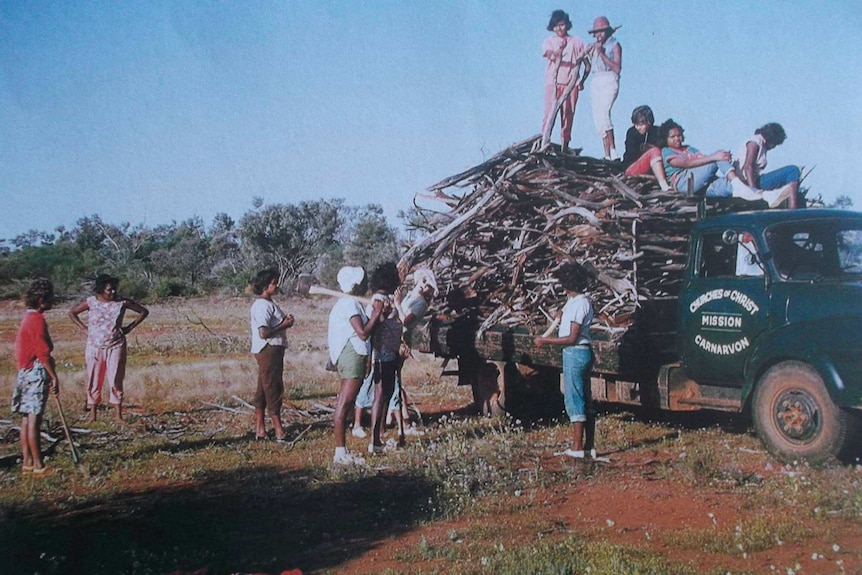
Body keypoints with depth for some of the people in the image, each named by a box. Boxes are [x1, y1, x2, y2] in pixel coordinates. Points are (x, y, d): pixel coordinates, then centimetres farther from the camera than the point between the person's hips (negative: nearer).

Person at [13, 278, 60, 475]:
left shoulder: (28, 318, 15)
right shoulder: (37, 320, -15)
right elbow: (43, 352, -19)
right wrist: (54, 377, -16)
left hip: (25, 372, 10)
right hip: (36, 372, -10)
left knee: (27, 418, 11)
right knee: (34, 419, -7)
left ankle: (27, 462, 16)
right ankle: (38, 465, -4)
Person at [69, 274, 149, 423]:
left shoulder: (122, 302, -4)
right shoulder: (91, 302, -3)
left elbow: (144, 311, 6)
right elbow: (72, 312, 12)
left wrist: (129, 327, 1)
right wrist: (84, 327, 3)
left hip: (116, 347, -1)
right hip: (94, 347, 1)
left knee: (115, 381, -3)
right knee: (94, 381, 5)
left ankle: (118, 415, 1)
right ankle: (92, 414, 14)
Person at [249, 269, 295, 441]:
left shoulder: (270, 304, 16)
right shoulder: (262, 306, -16)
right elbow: (263, 332, -23)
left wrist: (285, 320, 4)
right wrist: (285, 325, -16)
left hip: (274, 350, 10)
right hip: (268, 350, -10)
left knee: (263, 389, 12)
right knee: (273, 389, -6)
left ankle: (260, 429, 18)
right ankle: (279, 431, -2)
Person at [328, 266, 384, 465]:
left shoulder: (344, 303, 18)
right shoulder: (350, 303, -14)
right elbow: (363, 333, -20)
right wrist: (377, 313, -12)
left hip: (347, 357, 11)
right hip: (353, 356, -11)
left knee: (344, 406, 11)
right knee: (344, 406, -10)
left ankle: (342, 450, 15)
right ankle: (340, 453, -9)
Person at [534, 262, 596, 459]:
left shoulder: (579, 304, -18)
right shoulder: (574, 300, 12)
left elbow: (572, 338, -21)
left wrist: (546, 341, -15)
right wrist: (562, 315, 15)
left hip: (575, 353, -10)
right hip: (583, 353, 10)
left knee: (574, 399, -7)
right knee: (585, 400, 11)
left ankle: (577, 448, -5)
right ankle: (590, 446, 17)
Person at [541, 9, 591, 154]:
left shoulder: (577, 43, 13)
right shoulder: (549, 42, 10)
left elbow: (587, 65, 13)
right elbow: (550, 56, -13)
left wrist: (582, 80, -2)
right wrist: (559, 49, -34)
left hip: (571, 85, 1)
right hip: (553, 84, -1)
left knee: (568, 117, -2)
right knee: (549, 114, -11)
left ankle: (564, 148, 0)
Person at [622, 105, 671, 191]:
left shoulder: (657, 132, 8)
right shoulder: (632, 132, 0)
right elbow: (632, 154, -7)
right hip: (631, 169, -4)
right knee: (654, 151, -29)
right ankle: (663, 185, -47)